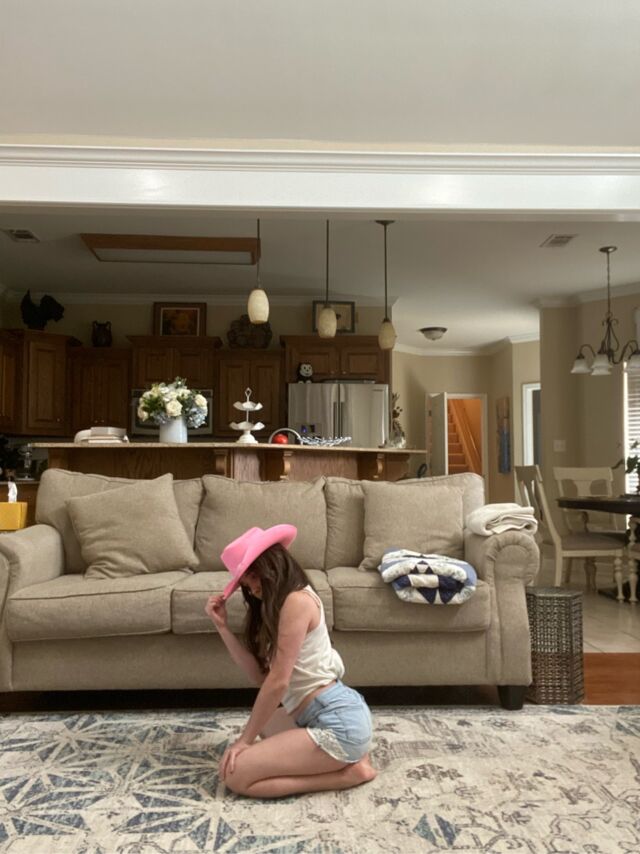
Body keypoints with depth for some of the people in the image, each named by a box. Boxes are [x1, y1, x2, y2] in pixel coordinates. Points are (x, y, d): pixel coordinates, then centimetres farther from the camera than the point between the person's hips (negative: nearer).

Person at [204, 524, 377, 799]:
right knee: (265, 725, 34)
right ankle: (348, 755, 15)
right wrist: (222, 626, 1)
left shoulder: (297, 600, -17)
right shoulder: (277, 604, 13)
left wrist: (245, 739, -8)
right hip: (321, 714, 11)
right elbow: (260, 674, 6)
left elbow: (278, 681, -17)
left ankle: (348, 772, -4)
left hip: (338, 722, -11)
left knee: (236, 775, -10)